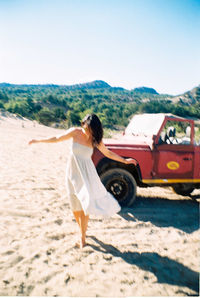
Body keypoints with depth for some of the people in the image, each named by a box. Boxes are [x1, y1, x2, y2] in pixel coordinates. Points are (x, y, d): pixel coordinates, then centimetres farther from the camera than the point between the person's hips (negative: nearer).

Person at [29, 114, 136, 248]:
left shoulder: (95, 140, -4)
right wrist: (38, 141, 10)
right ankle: (82, 230, 31)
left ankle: (82, 237, 3)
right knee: (75, 206, 7)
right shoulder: (75, 132, -5)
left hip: (86, 173, -1)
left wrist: (125, 160, 6)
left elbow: (108, 153, 7)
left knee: (85, 204, -12)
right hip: (72, 172, 2)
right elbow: (57, 139, 5)